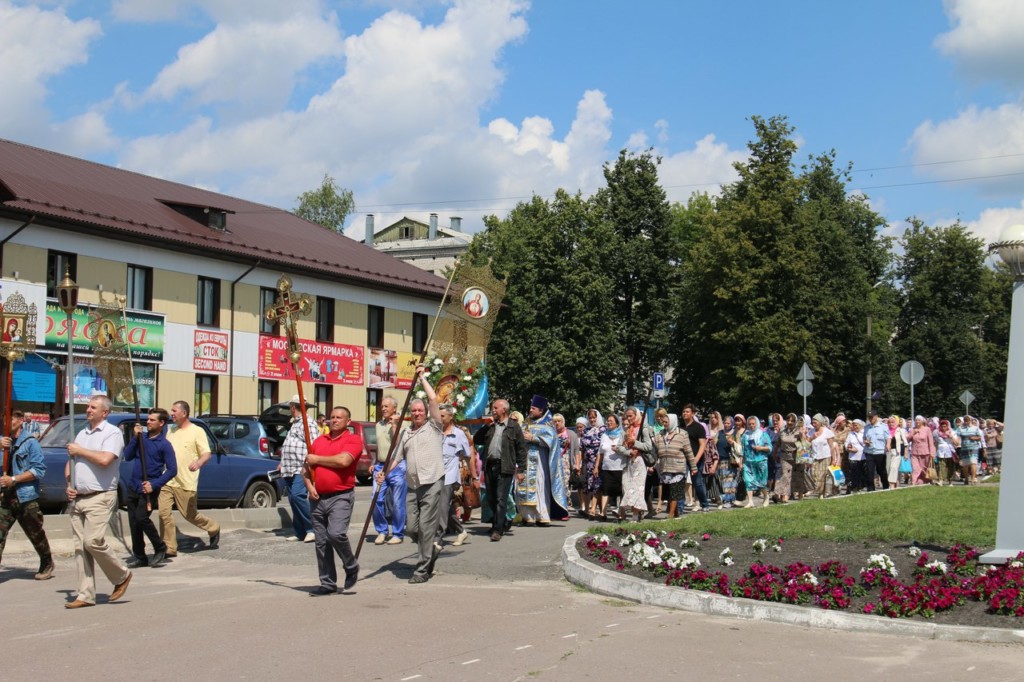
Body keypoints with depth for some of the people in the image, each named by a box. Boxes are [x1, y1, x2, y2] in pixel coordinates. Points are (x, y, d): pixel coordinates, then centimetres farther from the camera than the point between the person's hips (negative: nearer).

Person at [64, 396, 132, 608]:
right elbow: (69, 463, 24)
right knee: (80, 547, 4)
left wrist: (79, 451, -9)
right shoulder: (82, 434, 18)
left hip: (100, 497, -7)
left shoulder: (112, 433, -6)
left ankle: (121, 575, 7)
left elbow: (104, 459, -23)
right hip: (78, 498, 7)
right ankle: (86, 595, 7)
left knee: (93, 541, -16)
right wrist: (69, 484, 6)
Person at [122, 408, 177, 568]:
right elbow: (127, 456, 5)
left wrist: (154, 485, -17)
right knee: (133, 522, 7)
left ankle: (160, 548, 2)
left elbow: (172, 470, -9)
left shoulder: (164, 445, -6)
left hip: (148, 489, -6)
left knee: (141, 518, -18)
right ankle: (139, 556, 18)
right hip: (133, 487, 6)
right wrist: (135, 437, -6)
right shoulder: (142, 437, 10)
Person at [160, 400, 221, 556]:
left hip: (186, 484, -5)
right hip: (167, 481, 5)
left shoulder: (197, 431, -4)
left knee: (190, 515, 3)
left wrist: (198, 463, -30)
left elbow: (207, 454, -10)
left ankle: (214, 529, 29)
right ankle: (169, 548, 3)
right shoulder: (171, 430, 14)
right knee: (164, 513, -5)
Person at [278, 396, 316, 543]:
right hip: (290, 469, 10)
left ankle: (311, 529, -15)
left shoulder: (308, 423, -9)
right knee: (293, 499, 8)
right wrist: (283, 463, 28)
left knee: (297, 495, -22)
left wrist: (307, 465, -24)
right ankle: (300, 532, 12)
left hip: (301, 470, -10)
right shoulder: (295, 423, 22)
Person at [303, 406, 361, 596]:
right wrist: (309, 485, -1)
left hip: (341, 496, -6)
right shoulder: (319, 441, 17)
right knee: (321, 542, 6)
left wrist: (317, 459, -6)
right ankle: (328, 584, 14)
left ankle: (351, 567, 3)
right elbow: (306, 468, 19)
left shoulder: (353, 440, -2)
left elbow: (343, 460, -19)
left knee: (336, 533, -23)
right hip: (318, 498, 6)